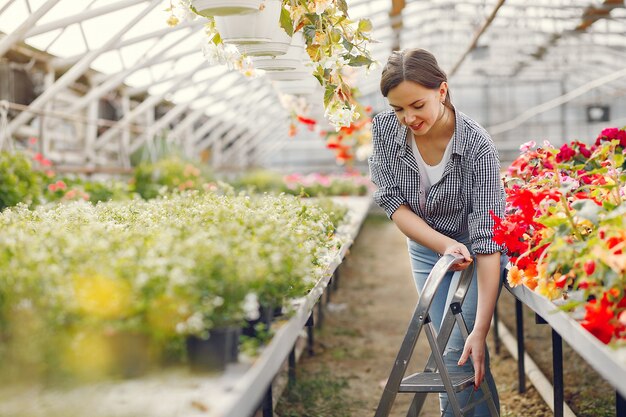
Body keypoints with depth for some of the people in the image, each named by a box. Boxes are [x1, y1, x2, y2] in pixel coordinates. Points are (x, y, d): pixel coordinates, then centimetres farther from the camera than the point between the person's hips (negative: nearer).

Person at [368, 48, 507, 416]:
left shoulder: (478, 147, -31)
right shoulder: (384, 130, -19)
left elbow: (488, 241, -33)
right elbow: (394, 203, -13)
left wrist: (480, 331, -38)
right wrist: (446, 246, -29)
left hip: (476, 254, -4)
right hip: (427, 248, 4)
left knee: (459, 351, -13)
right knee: (451, 346, 8)